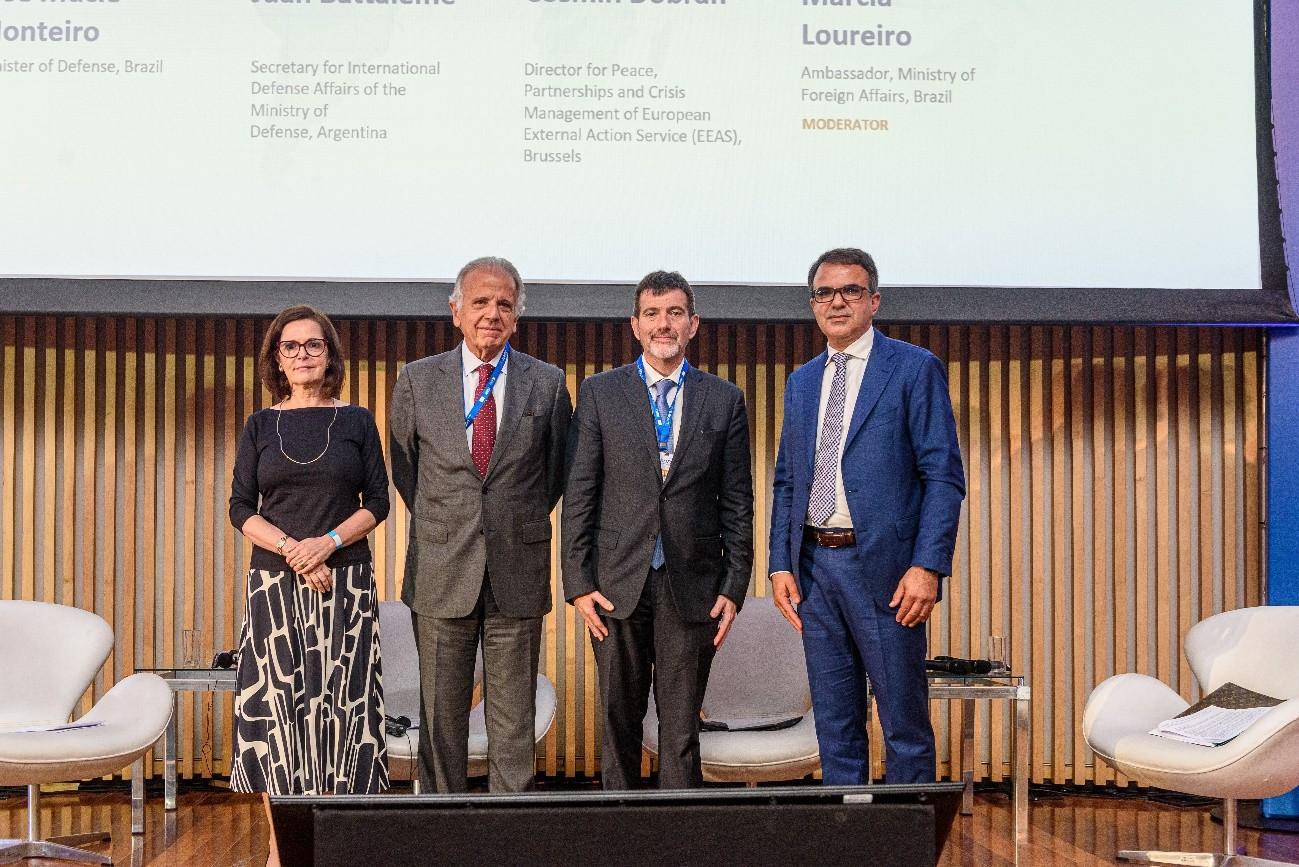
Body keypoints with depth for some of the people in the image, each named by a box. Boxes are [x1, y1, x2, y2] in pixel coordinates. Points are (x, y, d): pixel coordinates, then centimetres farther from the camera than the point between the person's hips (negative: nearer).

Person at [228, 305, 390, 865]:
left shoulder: (357, 421, 6)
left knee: (340, 702, -1)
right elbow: (241, 508, 3)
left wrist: (328, 541, -13)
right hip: (275, 582, 1)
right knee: (275, 702, -1)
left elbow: (378, 502, 3)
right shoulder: (261, 425, 7)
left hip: (345, 579, 0)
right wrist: (292, 551, -12)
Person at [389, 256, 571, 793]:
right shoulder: (417, 381, 3)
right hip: (441, 573, 0)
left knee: (514, 718, 5)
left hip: (518, 573, 0)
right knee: (441, 714, 7)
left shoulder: (547, 383, 3)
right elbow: (404, 467, 14)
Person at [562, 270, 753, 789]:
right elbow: (578, 495, 2)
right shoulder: (600, 393, 4)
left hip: (691, 589, 0)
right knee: (619, 722, 9)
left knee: (681, 729, 4)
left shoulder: (723, 400, 6)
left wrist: (733, 587, 0)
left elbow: (738, 503, 6)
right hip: (618, 585, 0)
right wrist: (578, 582, -4)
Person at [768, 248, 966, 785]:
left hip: (885, 568, -5)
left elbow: (944, 476, -7)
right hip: (814, 567, 6)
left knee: (904, 722, 1)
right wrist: (780, 564, 6)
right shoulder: (801, 383, 16)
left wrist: (928, 565, -16)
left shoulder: (915, 369, -1)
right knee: (834, 725, 11)